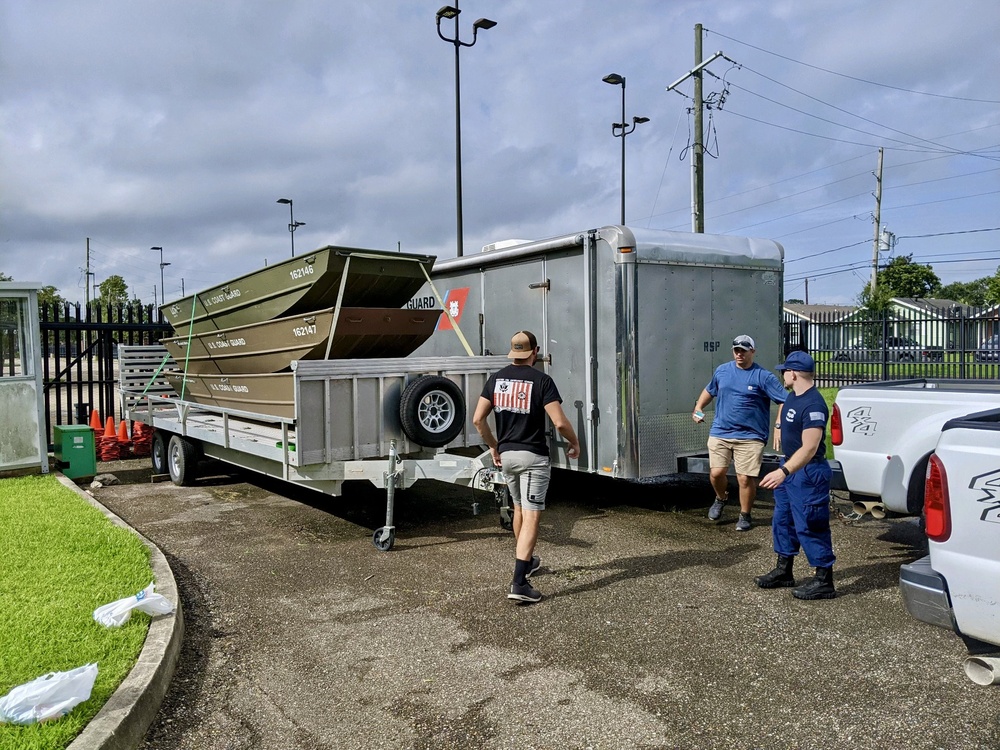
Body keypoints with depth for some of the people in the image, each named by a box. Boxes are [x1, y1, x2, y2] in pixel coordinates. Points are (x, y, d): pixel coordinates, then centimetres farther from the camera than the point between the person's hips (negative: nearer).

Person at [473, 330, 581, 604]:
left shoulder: (496, 379, 3)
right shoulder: (541, 380, -11)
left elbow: (478, 419, 2)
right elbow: (560, 422, -17)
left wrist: (493, 446, 14)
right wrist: (575, 442, 1)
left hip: (506, 454, 6)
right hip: (533, 457, -5)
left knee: (519, 509, 23)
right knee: (531, 517, -5)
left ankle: (525, 561, 41)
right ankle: (519, 582, -12)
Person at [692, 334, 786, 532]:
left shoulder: (764, 376, -6)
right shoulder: (721, 371, 8)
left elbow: (784, 401, -9)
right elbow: (709, 390, 25)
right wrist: (698, 408, 11)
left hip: (750, 436, -3)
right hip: (720, 433, 3)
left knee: (745, 478, -2)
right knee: (716, 473, -3)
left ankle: (745, 516, 20)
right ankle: (721, 498, 30)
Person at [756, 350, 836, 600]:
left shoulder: (813, 405, -25)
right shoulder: (793, 396, 6)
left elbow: (809, 448, -30)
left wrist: (783, 472, -39)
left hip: (807, 472, -10)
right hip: (790, 467, 11)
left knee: (809, 527, -4)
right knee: (782, 520, 17)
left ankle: (824, 581, 8)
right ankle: (783, 572, 30)